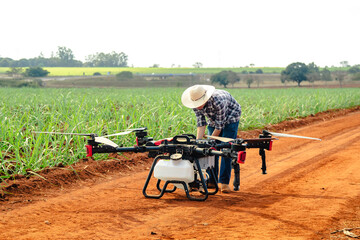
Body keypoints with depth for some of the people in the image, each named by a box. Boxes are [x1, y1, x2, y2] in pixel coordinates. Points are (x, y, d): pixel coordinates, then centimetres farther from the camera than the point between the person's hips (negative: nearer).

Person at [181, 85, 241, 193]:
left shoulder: (218, 101, -40)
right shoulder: (196, 104, -22)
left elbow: (219, 126, -31)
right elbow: (201, 123, -18)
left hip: (230, 117, -5)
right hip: (213, 119, 5)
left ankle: (224, 182, -12)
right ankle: (212, 181, 6)